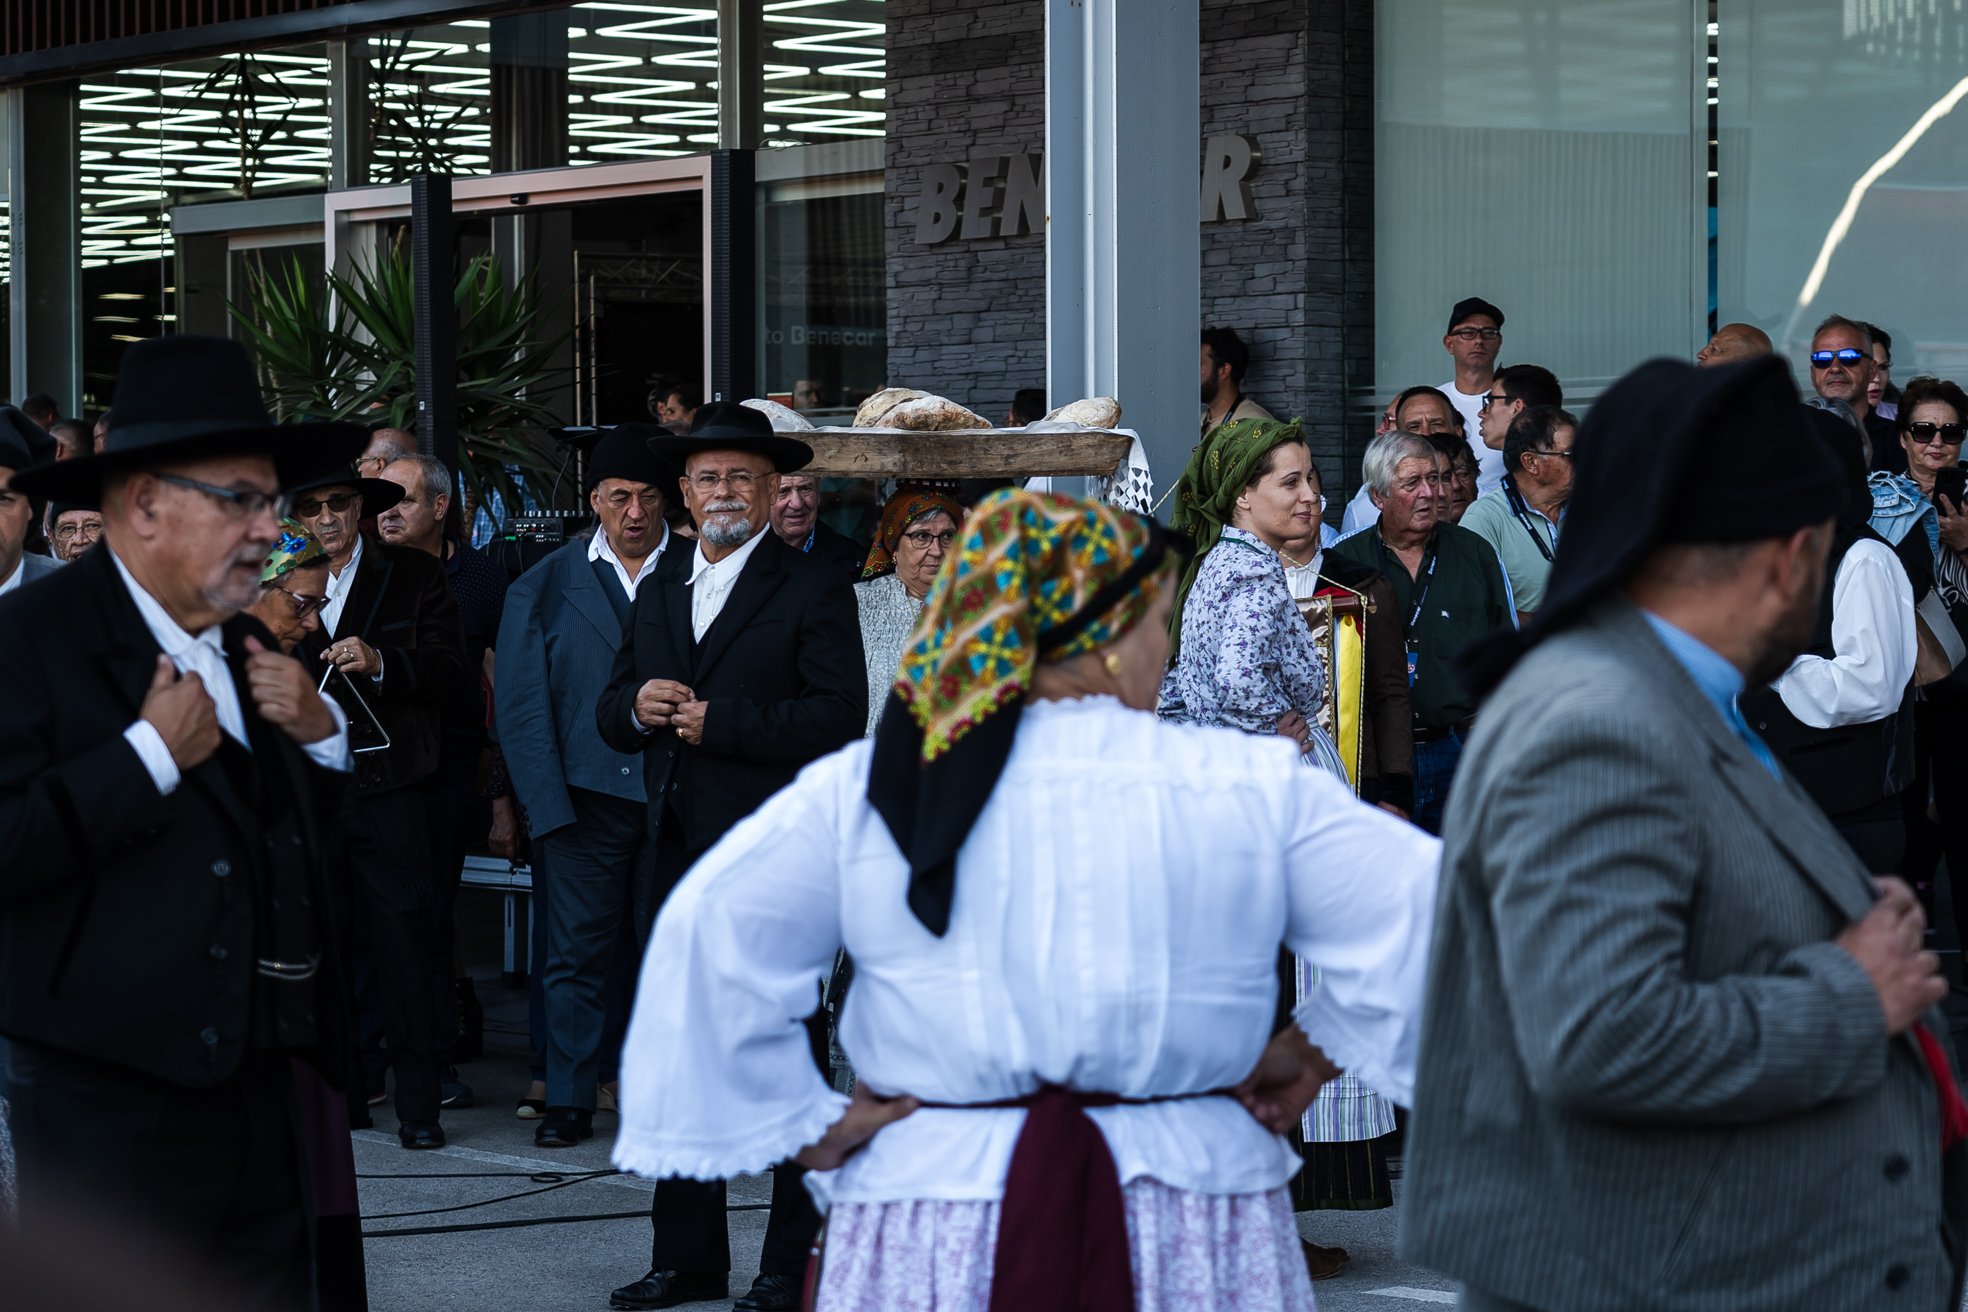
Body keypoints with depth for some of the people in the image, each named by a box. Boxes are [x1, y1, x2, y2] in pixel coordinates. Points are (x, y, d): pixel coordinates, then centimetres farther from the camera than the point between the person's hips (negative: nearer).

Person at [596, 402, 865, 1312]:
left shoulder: (813, 590, -3)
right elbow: (609, 714, 16)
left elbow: (840, 717, -14)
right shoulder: (658, 594, 16)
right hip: (681, 852, 6)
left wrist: (718, 721, -17)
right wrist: (639, 707, -8)